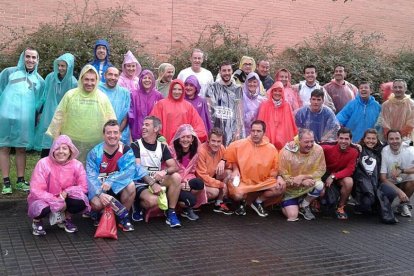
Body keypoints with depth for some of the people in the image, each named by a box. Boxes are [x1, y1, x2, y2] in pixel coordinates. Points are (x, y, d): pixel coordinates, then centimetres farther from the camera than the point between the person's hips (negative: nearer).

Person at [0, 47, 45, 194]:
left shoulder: (39, 80, 15)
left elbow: (40, 102, 18)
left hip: (25, 119, 1)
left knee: (21, 149, 7)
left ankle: (20, 181, 15)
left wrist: (36, 116, 6)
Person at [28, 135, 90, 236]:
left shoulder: (77, 165, -10)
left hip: (65, 199, 2)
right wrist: (57, 202, -26)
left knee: (81, 202, -27)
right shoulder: (43, 163, -18)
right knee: (42, 208, -37)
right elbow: (36, 190, -20)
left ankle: (67, 219, 7)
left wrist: (66, 192, -26)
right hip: (45, 199, -2)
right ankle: (37, 221, 4)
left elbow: (83, 187, -9)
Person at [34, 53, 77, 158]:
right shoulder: (50, 77, -1)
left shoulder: (73, 82, -8)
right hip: (48, 116, 2)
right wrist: (40, 112, 7)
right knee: (46, 145, 5)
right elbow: (44, 96, 7)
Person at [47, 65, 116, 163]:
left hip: (95, 145, 1)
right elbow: (58, 117, 4)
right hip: (71, 143, -1)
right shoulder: (70, 95, -2)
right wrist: (55, 136, 5)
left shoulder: (103, 97, 2)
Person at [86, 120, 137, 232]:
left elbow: (130, 171, -21)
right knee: (97, 203, -33)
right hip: (99, 188, -1)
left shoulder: (126, 150, -8)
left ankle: (123, 218, -8)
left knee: (130, 186, -30)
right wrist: (100, 194, -34)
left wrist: (111, 181, -32)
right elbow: (91, 176, -18)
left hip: (118, 188, 1)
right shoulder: (95, 153, -10)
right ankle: (97, 214, 7)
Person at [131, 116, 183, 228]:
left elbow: (174, 167, -4)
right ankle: (137, 206, 4)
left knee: (176, 177, -23)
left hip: (157, 182, 4)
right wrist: (152, 184, -28)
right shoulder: (135, 146, -5)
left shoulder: (162, 147, 6)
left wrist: (165, 171, -27)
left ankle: (171, 213, -13)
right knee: (153, 200, -34)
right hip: (140, 184, -4)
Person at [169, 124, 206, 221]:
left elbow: (191, 171, 8)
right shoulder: (171, 150, -11)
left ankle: (187, 208, -4)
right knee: (191, 199, -29)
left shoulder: (195, 152, 3)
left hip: (186, 181, 5)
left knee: (199, 183, -29)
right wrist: (179, 183, -20)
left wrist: (186, 182, -13)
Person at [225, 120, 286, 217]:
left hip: (263, 182, 2)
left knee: (281, 188, -20)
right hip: (243, 181, -2)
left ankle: (258, 202, 6)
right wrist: (235, 169, -4)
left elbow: (275, 169, 6)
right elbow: (230, 159, 10)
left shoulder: (271, 148, -3)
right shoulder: (239, 145, -6)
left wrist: (279, 177, -13)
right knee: (237, 195, -32)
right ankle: (242, 202, 10)